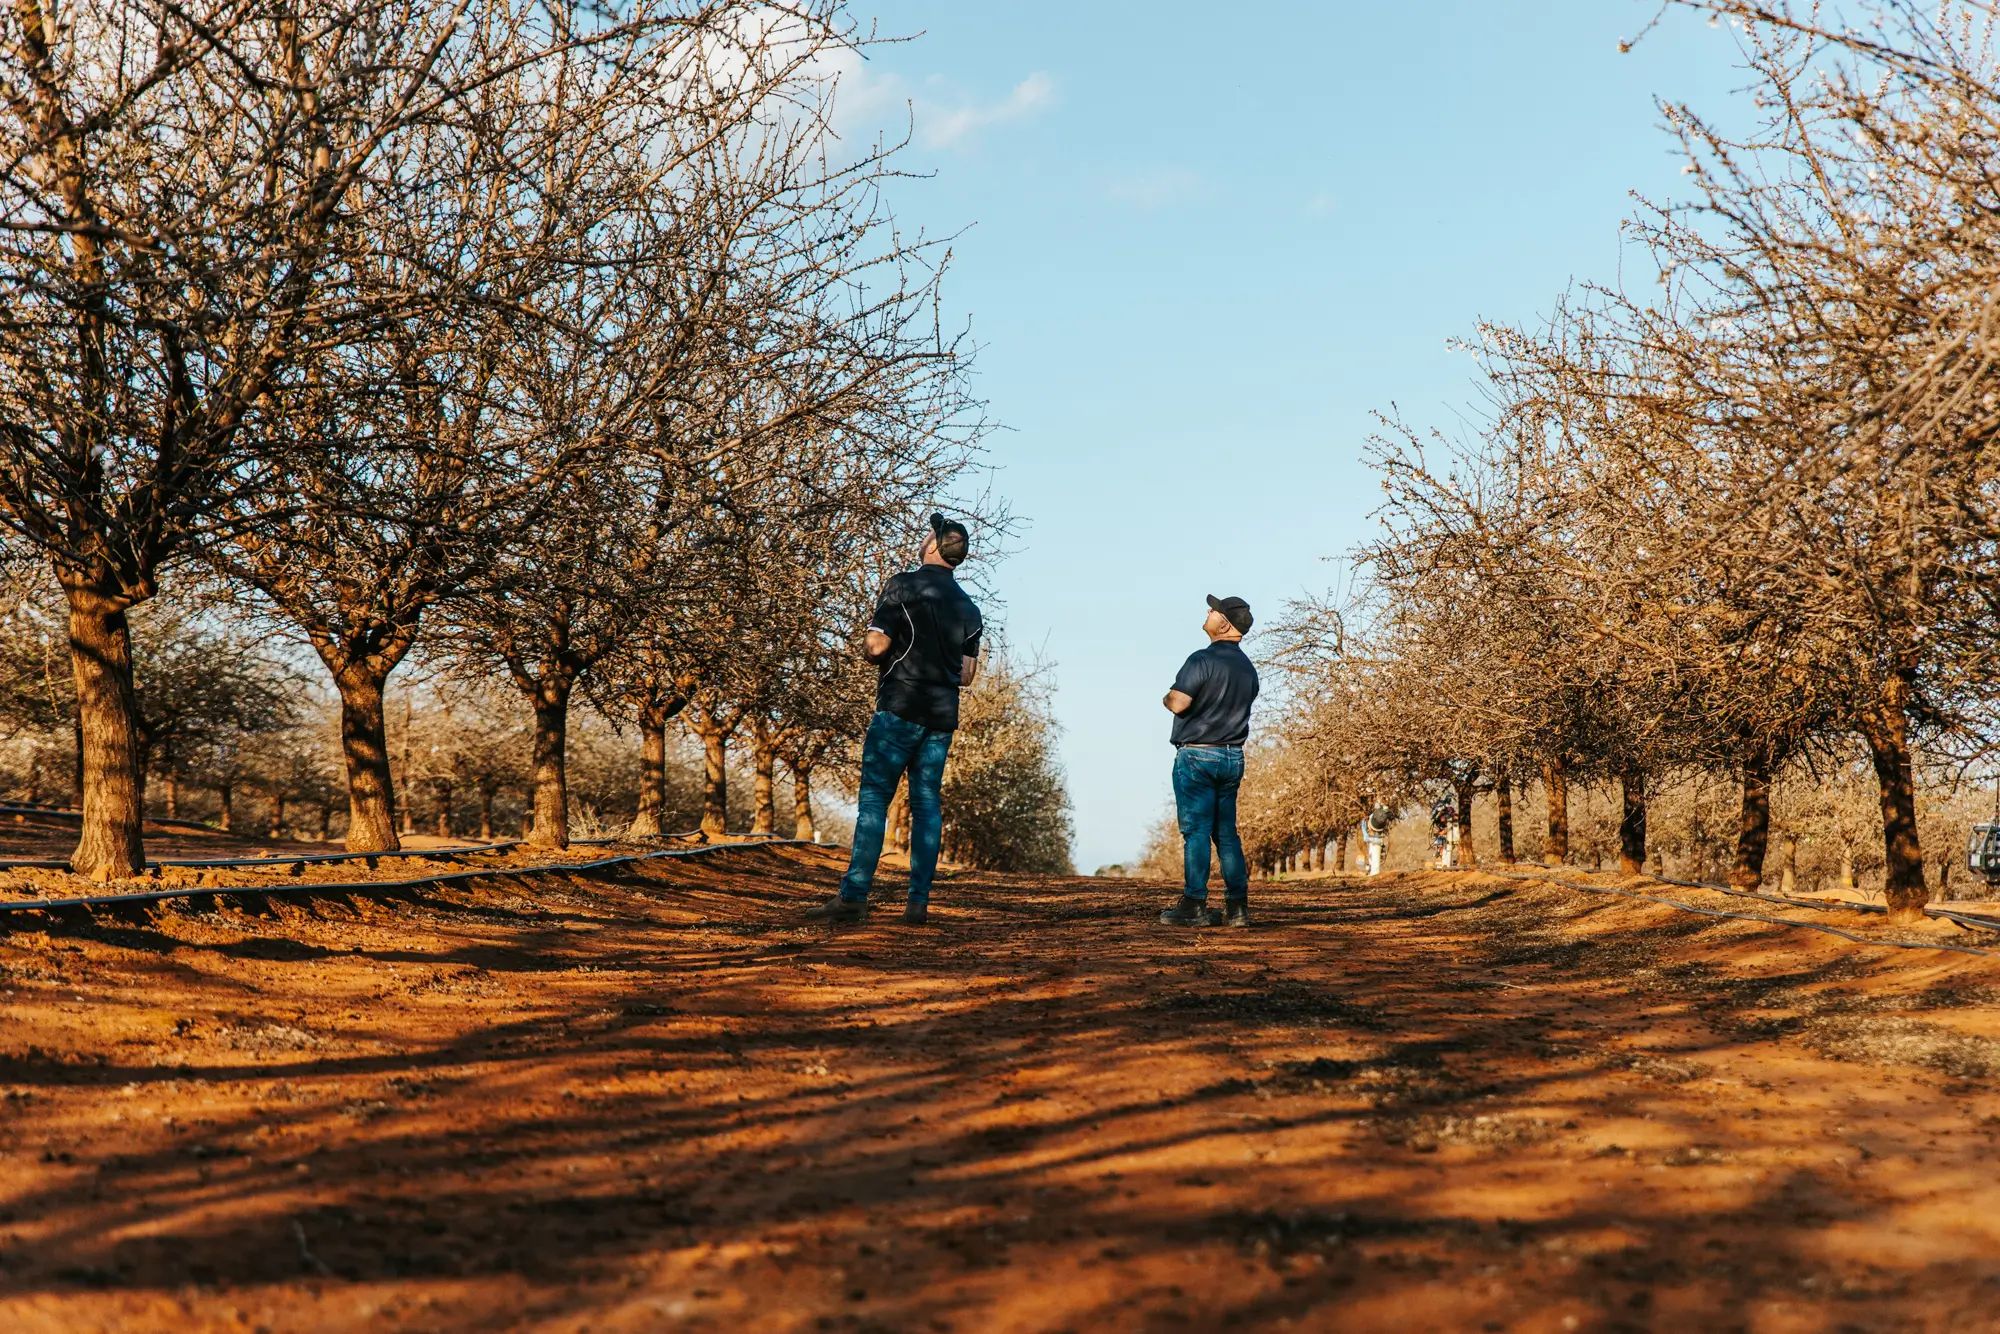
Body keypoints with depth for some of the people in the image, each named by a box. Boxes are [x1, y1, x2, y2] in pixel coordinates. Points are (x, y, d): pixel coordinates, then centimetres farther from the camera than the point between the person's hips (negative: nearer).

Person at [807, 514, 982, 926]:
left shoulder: (904, 586, -5)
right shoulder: (969, 607, 14)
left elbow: (875, 646, -12)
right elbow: (967, 675, 16)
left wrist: (868, 647, 10)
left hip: (900, 708, -5)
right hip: (943, 716, 5)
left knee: (874, 798, -6)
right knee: (927, 803, 5)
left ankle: (854, 896, -12)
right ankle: (918, 903, 1)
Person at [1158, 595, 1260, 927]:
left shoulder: (1203, 660, -14)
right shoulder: (1248, 668, 11)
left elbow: (1178, 703, -21)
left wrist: (1167, 698, 0)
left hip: (1196, 755, -7)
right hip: (1233, 757, 7)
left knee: (1196, 830, -4)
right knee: (1226, 832, 11)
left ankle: (1195, 905, -3)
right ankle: (1237, 906, 9)